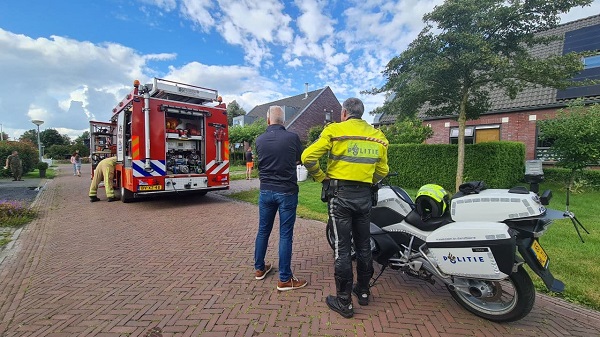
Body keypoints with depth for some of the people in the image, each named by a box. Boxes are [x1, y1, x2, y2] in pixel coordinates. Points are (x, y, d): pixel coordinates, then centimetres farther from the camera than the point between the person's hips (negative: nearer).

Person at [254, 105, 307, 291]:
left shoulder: (259, 140, -1)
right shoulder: (293, 137, -10)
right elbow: (300, 159, 6)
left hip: (266, 191, 4)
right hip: (287, 191, -3)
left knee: (263, 231, 17)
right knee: (285, 235, 3)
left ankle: (259, 268, 33)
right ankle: (284, 279, 13)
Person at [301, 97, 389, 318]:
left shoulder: (335, 130, -6)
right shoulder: (378, 136, 9)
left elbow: (308, 157, -13)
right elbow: (382, 171, 13)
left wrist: (321, 178, -1)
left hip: (340, 194, -5)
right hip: (365, 196, 5)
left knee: (342, 247, 3)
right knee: (363, 244, 18)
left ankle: (344, 301, 15)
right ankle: (363, 291, 34)